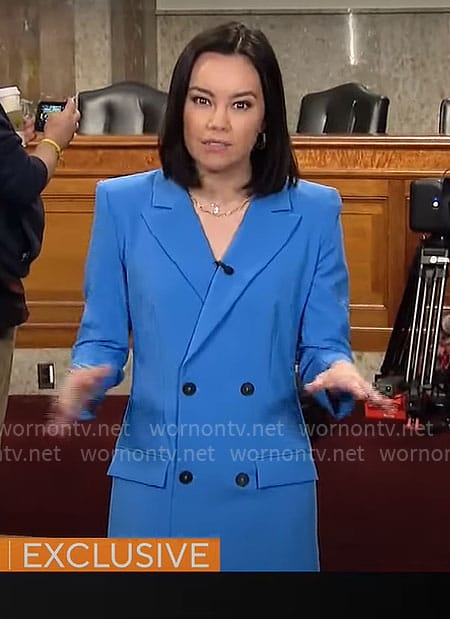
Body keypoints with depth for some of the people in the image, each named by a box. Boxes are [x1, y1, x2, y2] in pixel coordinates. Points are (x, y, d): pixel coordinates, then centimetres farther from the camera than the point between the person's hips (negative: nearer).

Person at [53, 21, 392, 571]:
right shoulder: (123, 204, 0)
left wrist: (338, 373, -20)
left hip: (268, 487, 0)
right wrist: (85, 379, -18)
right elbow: (102, 337, 4)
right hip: (155, 484, 0)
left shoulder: (314, 212, -1)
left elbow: (322, 345, 2)